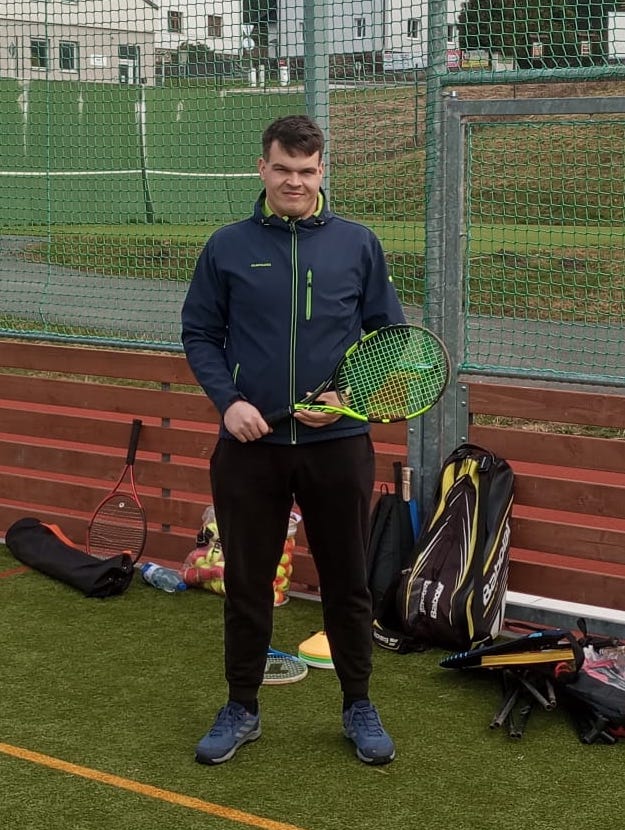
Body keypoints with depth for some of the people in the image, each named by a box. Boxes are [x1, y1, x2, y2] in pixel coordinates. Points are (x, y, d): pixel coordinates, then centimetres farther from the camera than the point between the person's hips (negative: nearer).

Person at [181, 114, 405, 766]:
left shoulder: (358, 245, 2)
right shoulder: (228, 247, 2)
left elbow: (389, 333, 6)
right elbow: (199, 334, 6)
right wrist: (228, 400, -9)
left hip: (337, 444, 0)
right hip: (249, 444, 0)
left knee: (346, 582, 10)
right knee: (246, 582, 10)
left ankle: (358, 706, 26)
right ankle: (241, 709, 25)